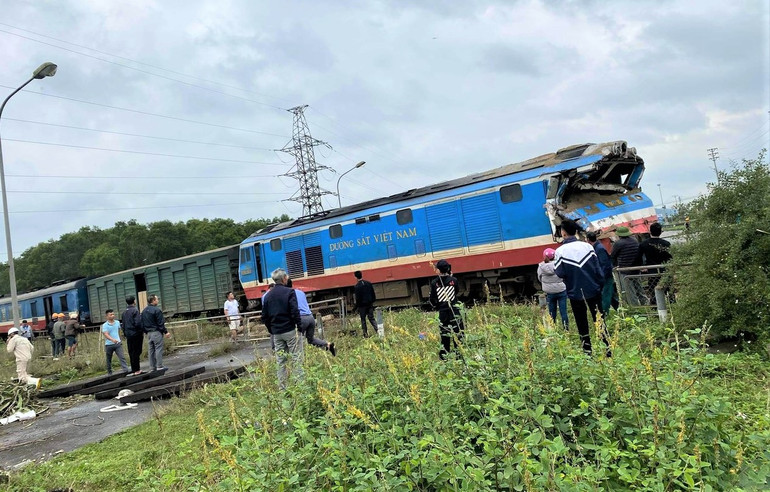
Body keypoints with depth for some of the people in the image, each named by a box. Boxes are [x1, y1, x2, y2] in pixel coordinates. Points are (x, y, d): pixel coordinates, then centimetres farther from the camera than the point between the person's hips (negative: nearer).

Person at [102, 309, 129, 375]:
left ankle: (126, 370, -20)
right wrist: (112, 340, -36)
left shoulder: (117, 322, 7)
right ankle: (109, 373, 24)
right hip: (109, 345, -2)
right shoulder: (105, 325, -6)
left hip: (118, 343, 2)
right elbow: (106, 334, -19)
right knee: (109, 360, 10)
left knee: (122, 357, -12)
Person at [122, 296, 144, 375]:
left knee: (131, 353, 10)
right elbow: (138, 323, -19)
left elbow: (123, 325, 17)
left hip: (128, 335, 7)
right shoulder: (135, 311, -12)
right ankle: (136, 370, -3)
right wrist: (142, 330, -6)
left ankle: (134, 369, 14)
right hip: (136, 334, -7)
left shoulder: (124, 312, 12)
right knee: (136, 352, -4)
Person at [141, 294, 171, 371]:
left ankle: (152, 367, 13)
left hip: (148, 333, 8)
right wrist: (166, 332, -9)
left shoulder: (144, 311, 12)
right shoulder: (157, 310, -13)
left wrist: (146, 332, 21)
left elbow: (142, 324, 14)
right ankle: (159, 366, -5)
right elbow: (161, 323, -14)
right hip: (156, 332, -8)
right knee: (158, 349, -4)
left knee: (151, 350, 9)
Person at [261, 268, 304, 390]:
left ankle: (282, 387, 12)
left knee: (280, 360, 10)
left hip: (276, 333, 6)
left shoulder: (268, 296, 10)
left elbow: (264, 317, 12)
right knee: (296, 358, -2)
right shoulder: (289, 292, -8)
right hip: (290, 330, -5)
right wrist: (299, 328, -7)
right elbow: (295, 312, -15)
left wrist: (271, 331, 18)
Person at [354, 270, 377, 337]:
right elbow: (373, 294, 8)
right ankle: (377, 330, -5)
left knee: (363, 320, 7)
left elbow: (357, 297, -13)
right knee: (371, 318, 10)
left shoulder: (357, 286, -15)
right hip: (370, 304, 4)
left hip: (362, 305, -4)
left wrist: (357, 305, -3)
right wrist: (373, 301, 16)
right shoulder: (368, 283, 3)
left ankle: (365, 334, 7)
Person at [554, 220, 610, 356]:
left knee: (582, 324, 9)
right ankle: (607, 348, 11)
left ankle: (588, 351, 13)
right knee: (599, 321, 10)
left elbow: (560, 273, -13)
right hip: (593, 290, 2)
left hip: (575, 293, -2)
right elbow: (597, 268, -1)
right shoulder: (587, 246, -4)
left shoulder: (560, 251, -13)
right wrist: (600, 285, 8)